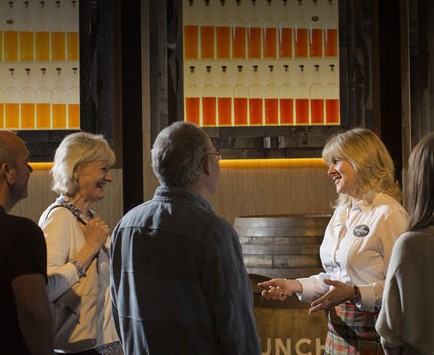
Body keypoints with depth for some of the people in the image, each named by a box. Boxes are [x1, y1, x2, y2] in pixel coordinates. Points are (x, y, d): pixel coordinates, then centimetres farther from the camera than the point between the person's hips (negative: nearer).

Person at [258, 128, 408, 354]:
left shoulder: (388, 214, -14)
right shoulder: (342, 212, 11)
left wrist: (355, 294, -27)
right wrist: (296, 286, 4)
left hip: (372, 334, -7)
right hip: (339, 330, 7)